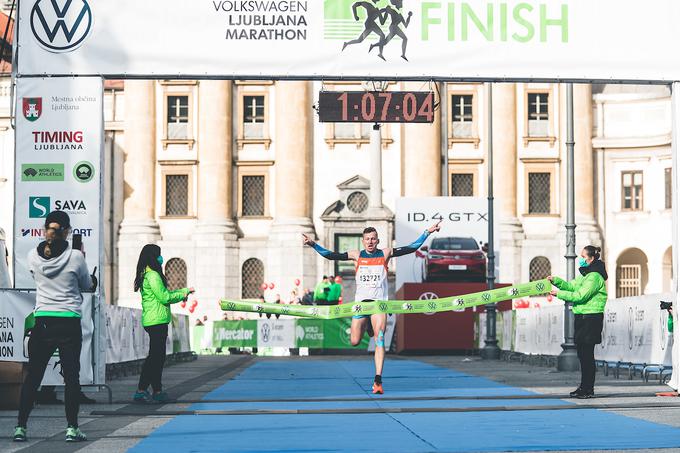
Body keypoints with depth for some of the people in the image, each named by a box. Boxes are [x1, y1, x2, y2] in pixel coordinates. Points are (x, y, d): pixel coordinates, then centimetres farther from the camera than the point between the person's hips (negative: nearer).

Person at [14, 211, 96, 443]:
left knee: (33, 376, 8)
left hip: (42, 321, 3)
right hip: (69, 322, -2)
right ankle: (72, 428, 1)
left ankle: (21, 427, 6)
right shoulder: (75, 257, -8)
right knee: (71, 376, 3)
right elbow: (87, 285, 6)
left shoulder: (34, 256, -1)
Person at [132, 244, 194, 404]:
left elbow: (163, 294, 23)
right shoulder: (153, 275, -15)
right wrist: (182, 295, -1)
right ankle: (141, 391, -10)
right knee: (156, 357, -9)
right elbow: (164, 297, -16)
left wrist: (185, 290, 22)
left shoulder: (146, 275, 17)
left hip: (152, 321, 10)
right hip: (157, 321, -10)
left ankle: (157, 392, 16)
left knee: (157, 356, 12)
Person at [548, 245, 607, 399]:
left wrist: (559, 294, -15)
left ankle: (589, 389, -3)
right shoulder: (585, 274, 18)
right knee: (582, 353, 12)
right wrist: (556, 281, 4)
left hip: (591, 318, -10)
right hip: (582, 317, 10)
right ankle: (584, 387, 18)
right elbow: (571, 286, 18)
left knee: (587, 353, -7)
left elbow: (580, 296, -20)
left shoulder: (594, 276, -15)